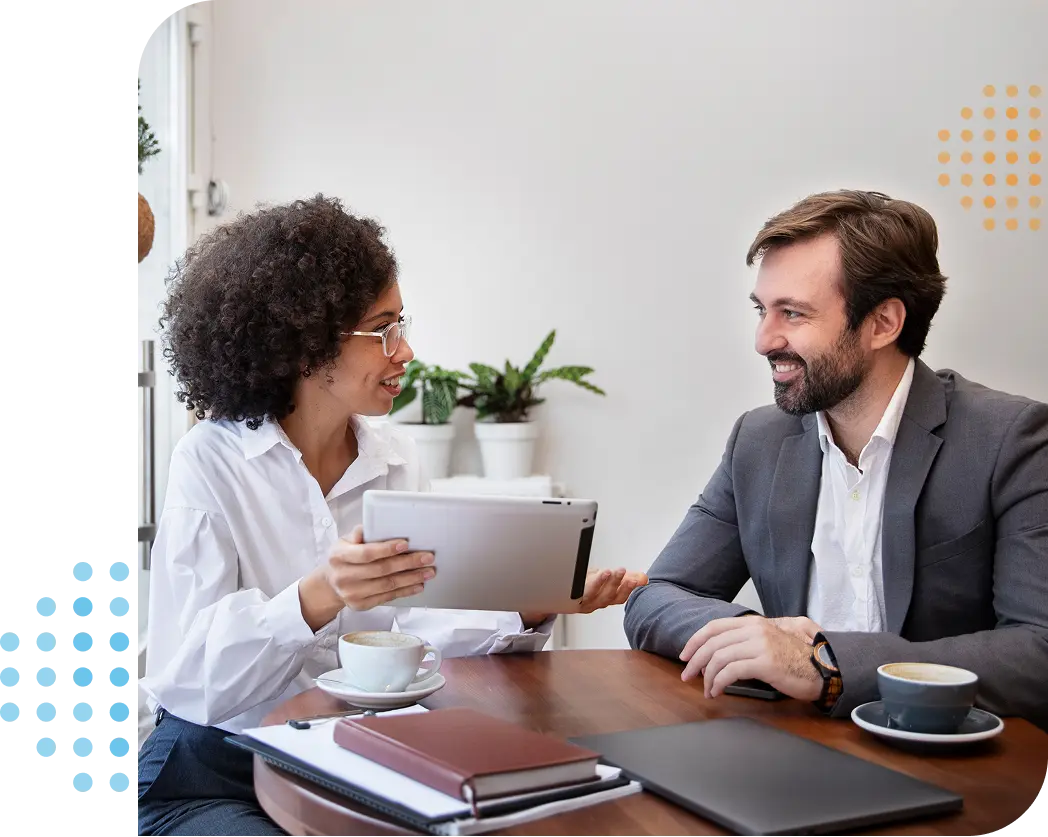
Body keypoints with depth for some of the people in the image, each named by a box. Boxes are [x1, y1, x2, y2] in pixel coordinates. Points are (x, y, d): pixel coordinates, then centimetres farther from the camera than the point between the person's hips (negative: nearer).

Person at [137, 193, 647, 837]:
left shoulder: (397, 462, 5)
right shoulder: (210, 462, -11)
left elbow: (418, 627, 0)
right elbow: (188, 673, -19)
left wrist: (533, 610, -15)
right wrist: (316, 599, -34)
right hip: (215, 777, -4)